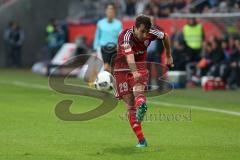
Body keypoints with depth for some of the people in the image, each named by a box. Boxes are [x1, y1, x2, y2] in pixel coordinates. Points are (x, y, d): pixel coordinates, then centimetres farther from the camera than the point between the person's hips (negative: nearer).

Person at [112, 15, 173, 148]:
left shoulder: (150, 33, -12)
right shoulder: (125, 36, -27)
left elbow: (165, 37, 12)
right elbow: (129, 56, -46)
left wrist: (169, 57, 19)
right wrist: (134, 72, -62)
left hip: (140, 67, 3)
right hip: (122, 69, -2)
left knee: (138, 91, -31)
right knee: (130, 106, -8)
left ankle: (141, 107, -63)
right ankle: (141, 140, -9)